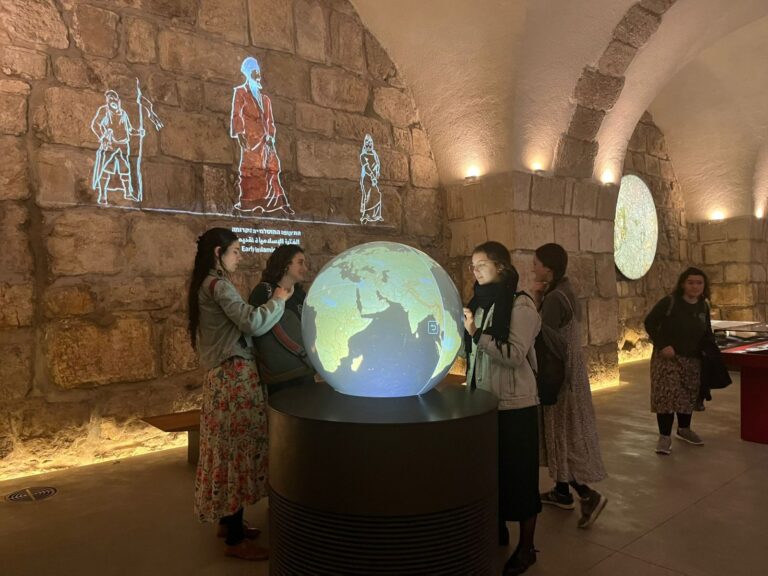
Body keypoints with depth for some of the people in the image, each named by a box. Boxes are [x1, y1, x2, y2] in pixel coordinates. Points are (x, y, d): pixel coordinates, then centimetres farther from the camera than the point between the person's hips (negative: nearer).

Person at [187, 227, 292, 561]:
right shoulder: (219, 285, -14)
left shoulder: (204, 285, 16)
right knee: (239, 447, -5)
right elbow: (253, 324, -23)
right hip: (235, 375, -10)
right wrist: (278, 300, -9)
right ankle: (236, 541, 4)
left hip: (221, 375, 10)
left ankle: (227, 521, 29)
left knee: (228, 448, 16)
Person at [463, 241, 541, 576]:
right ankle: (497, 530, 35)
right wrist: (462, 332, 5)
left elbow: (515, 355, -24)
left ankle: (526, 547, 18)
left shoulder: (520, 306, -12)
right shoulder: (480, 303, 9)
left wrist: (476, 333, -27)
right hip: (483, 401, 7)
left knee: (518, 474, 3)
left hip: (514, 405, -7)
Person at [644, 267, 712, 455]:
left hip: (693, 360, 6)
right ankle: (664, 436, -3)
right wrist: (662, 345, -20)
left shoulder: (703, 307, 6)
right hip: (668, 357, -6)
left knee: (689, 396, 15)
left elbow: (707, 333, 19)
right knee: (667, 395, -11)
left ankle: (684, 429, 35)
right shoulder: (669, 302, -14)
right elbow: (649, 322, -13)